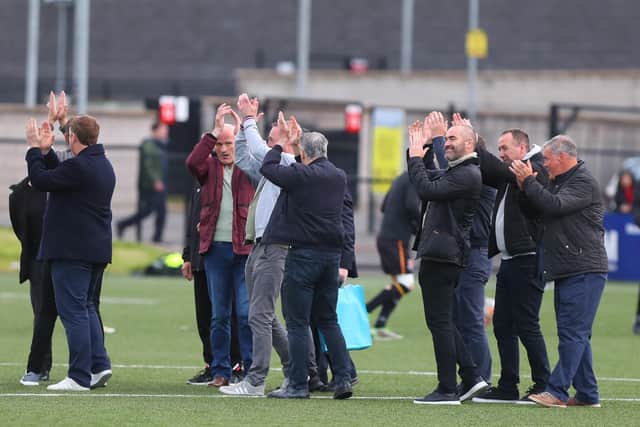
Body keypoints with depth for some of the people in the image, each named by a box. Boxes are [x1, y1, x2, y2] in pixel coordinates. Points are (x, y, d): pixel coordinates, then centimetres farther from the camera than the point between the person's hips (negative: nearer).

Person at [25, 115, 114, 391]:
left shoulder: (78, 167, -19)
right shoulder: (104, 166, 13)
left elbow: (40, 180, -16)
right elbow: (59, 176, 20)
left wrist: (35, 149, -4)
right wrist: (45, 151, 18)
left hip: (72, 251, -10)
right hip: (97, 250, 10)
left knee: (73, 311, -7)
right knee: (87, 307, 19)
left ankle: (80, 377, -7)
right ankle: (99, 366, 13)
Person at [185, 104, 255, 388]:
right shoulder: (209, 167, 8)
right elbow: (192, 162, -12)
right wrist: (214, 132, -20)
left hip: (245, 249, -3)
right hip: (216, 248, 3)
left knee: (247, 312, -7)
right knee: (219, 314, 8)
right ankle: (220, 371, 13)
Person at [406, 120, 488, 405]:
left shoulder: (468, 175, -13)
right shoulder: (453, 172, 20)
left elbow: (426, 189, -20)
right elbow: (426, 180, 27)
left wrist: (416, 157, -9)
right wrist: (416, 151, 15)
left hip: (443, 254, -11)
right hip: (438, 254, 11)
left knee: (439, 321, -8)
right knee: (441, 321, 14)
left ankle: (448, 389, -6)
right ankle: (470, 377, 15)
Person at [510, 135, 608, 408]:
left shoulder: (584, 183, -9)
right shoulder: (558, 182, 21)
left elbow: (555, 205, -22)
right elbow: (538, 209, 14)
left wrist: (528, 181, -13)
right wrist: (527, 185, -2)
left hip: (584, 271, -10)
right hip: (566, 271, 10)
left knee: (573, 333, -12)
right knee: (576, 334, 11)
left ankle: (557, 391, -18)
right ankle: (587, 394, 15)